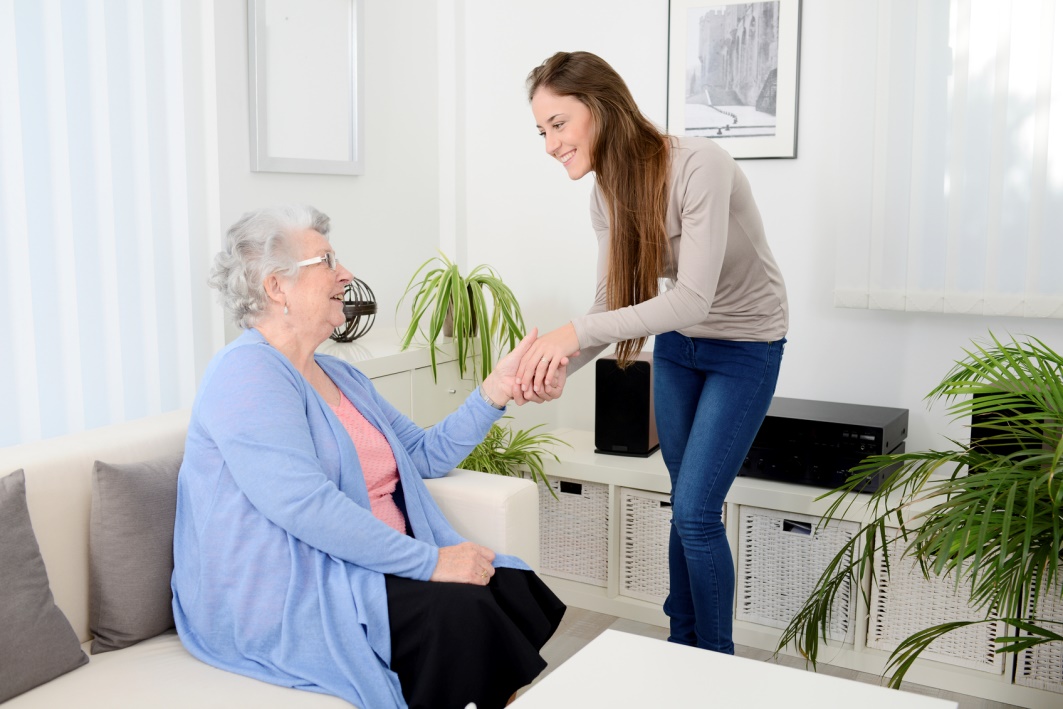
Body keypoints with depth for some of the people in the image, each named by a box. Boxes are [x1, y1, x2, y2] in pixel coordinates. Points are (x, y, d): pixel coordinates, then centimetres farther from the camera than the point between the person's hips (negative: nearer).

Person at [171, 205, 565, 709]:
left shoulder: (340, 377, 18)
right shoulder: (248, 373, -12)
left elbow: (425, 456, 18)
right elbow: (303, 505, -24)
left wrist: (495, 391, 5)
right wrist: (430, 561, -23)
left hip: (365, 568, 8)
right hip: (282, 599, -8)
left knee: (512, 585, -14)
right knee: (457, 609, -28)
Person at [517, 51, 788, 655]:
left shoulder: (699, 166, -30)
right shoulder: (608, 192, -7)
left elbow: (693, 298, -35)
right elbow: (612, 301, -8)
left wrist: (577, 332, -41)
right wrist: (561, 365, -26)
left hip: (745, 346, -6)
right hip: (678, 345, 6)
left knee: (696, 510, -7)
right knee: (688, 506, 14)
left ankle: (717, 665, 14)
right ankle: (682, 645, 31)